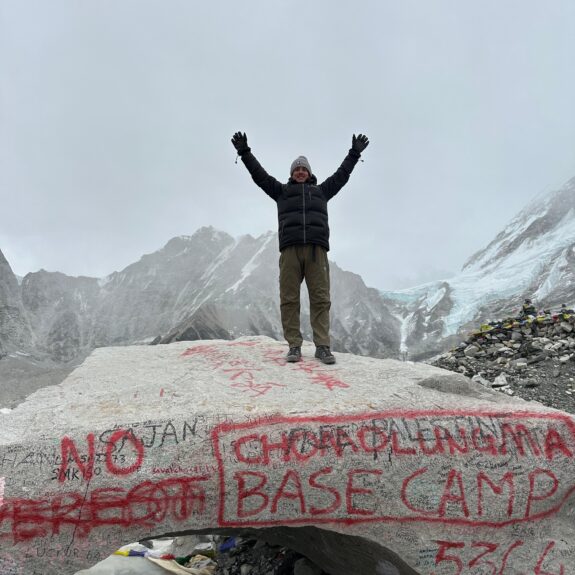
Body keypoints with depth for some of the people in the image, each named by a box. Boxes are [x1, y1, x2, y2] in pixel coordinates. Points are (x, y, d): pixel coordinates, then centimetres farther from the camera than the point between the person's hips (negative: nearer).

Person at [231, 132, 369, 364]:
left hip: (316, 250, 1)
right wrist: (245, 152, 13)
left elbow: (341, 175, 29)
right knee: (289, 299, -6)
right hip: (290, 249, 0)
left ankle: (322, 346, -5)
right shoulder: (282, 190, 24)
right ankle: (294, 346, -2)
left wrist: (354, 153, 29)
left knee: (320, 298, -6)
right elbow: (260, 175, 19)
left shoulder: (321, 190, 27)